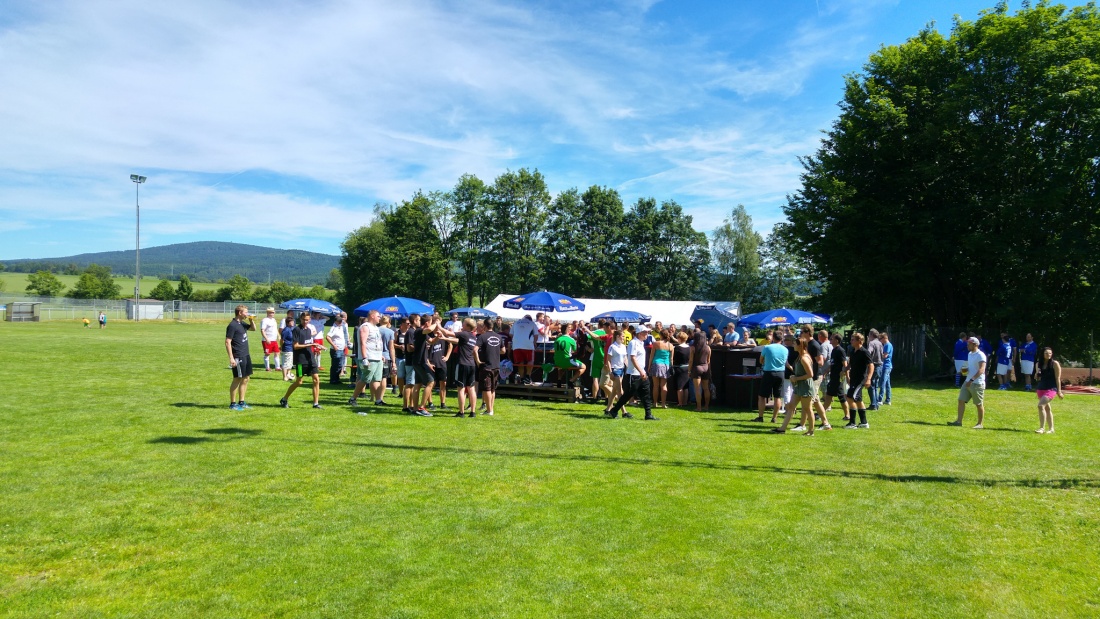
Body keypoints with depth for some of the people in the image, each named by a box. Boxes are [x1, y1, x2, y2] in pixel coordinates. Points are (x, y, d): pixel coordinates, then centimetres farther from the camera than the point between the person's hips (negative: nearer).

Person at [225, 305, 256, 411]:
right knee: (237, 380, -2)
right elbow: (227, 342, -17)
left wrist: (251, 320, 10)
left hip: (246, 356, 9)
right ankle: (233, 404, 8)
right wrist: (231, 358, -22)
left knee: (245, 379, 12)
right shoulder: (232, 325, -14)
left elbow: (253, 328, 30)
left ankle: (241, 402, 21)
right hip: (238, 357, -9)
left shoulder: (242, 324, 12)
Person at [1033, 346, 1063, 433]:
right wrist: (1037, 374, -6)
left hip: (1051, 389, -6)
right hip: (1040, 389, 6)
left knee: (1041, 405, -20)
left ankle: (1042, 428, -16)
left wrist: (1059, 391, -8)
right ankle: (1051, 429, 24)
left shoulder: (1055, 364, -7)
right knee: (1047, 408, 14)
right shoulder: (1038, 364, 8)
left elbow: (1058, 378, -7)